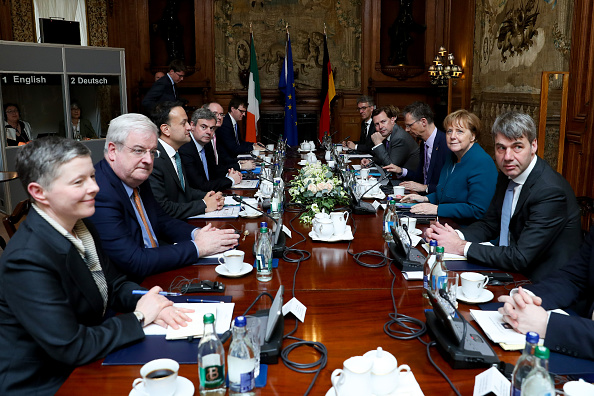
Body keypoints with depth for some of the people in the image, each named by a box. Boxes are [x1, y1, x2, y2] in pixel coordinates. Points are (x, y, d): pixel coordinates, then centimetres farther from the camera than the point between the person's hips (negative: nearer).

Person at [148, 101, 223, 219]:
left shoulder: (176, 153, 10)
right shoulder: (154, 160, -18)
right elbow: (162, 208, -23)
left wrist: (208, 197, 1)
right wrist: (203, 205, -15)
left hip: (184, 222, 8)